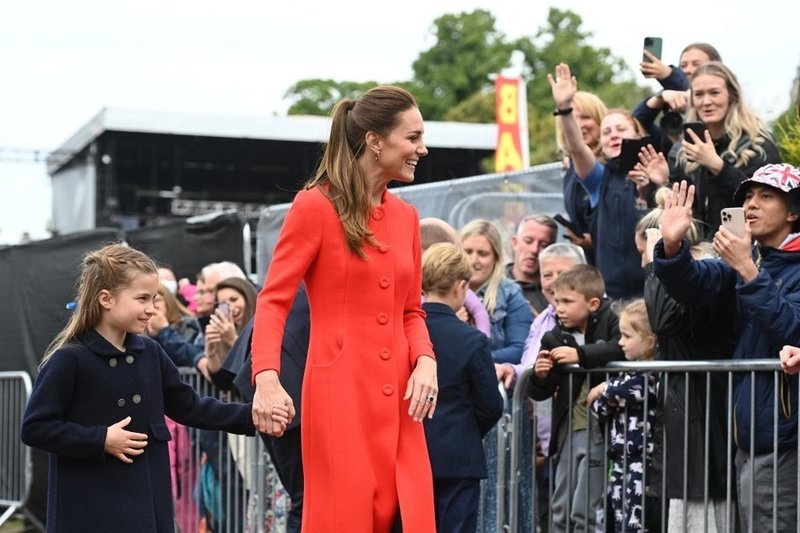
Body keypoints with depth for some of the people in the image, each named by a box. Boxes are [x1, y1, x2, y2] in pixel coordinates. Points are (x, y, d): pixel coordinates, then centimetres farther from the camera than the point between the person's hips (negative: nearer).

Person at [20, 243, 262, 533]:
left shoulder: (149, 353, 7)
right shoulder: (69, 359, -12)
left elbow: (189, 407, 16)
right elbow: (34, 428, -12)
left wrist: (251, 415, 8)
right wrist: (100, 440, -15)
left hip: (147, 501, 6)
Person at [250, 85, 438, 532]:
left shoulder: (406, 216, 14)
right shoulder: (316, 206, -4)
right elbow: (273, 301, -7)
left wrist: (425, 360, -3)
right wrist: (267, 378, -21)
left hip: (397, 398, 6)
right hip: (341, 394, -6)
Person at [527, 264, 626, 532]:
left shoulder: (609, 322, -5)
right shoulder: (555, 338, 7)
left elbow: (624, 348, -27)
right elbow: (539, 393, 9)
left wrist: (581, 354, -29)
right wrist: (539, 376, -13)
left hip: (598, 428, -6)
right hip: (568, 429, 6)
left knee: (585, 511, -6)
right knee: (561, 510, 13)